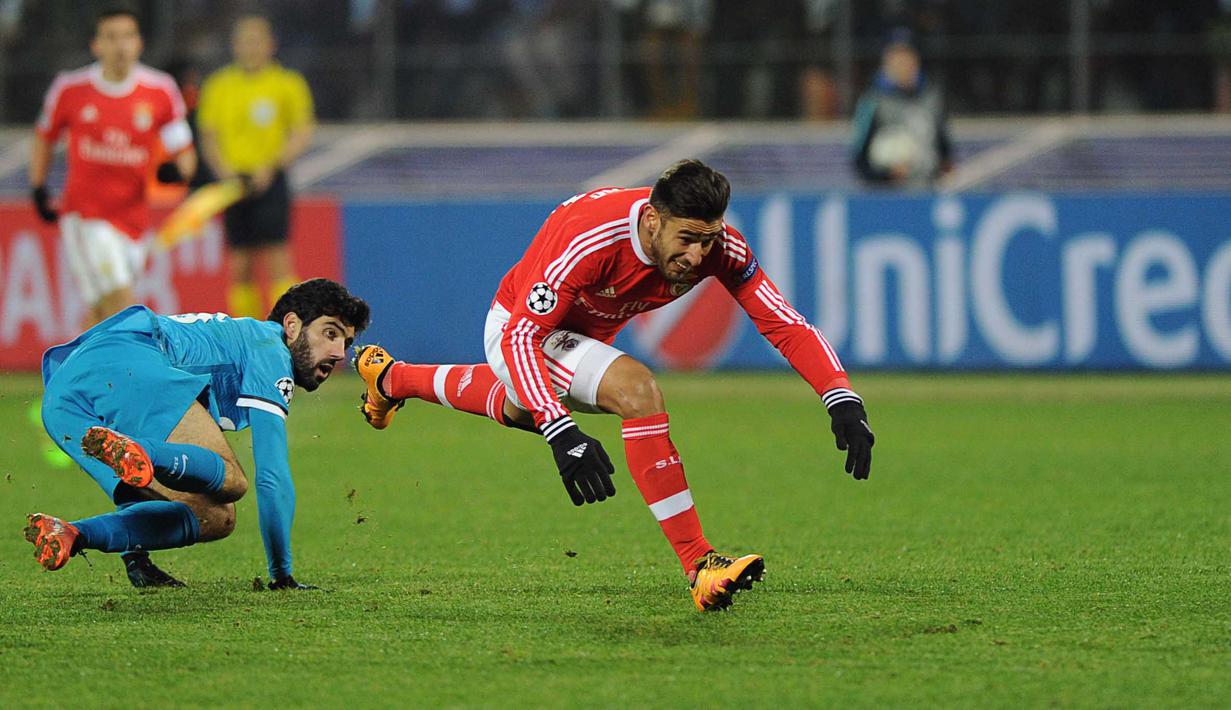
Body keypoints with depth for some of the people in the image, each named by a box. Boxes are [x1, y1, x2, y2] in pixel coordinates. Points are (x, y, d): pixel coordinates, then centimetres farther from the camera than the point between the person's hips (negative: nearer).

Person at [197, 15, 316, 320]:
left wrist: (270, 167, -13)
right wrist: (224, 169, -7)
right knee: (240, 266, 3)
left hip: (270, 181, -3)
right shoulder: (218, 86, 10)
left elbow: (302, 134, -1)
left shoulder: (288, 84, 1)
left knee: (277, 259, -12)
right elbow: (209, 137, 11)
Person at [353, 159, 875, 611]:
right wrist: (561, 433, -54)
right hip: (516, 329, -7)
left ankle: (390, 378, 66)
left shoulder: (719, 246, -27)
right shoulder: (588, 238, -41)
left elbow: (786, 326, -24)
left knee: (519, 410, 37)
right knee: (636, 389, -33)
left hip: (585, 336, 7)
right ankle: (698, 565, -32)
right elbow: (521, 338, -41)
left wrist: (843, 402, -38)